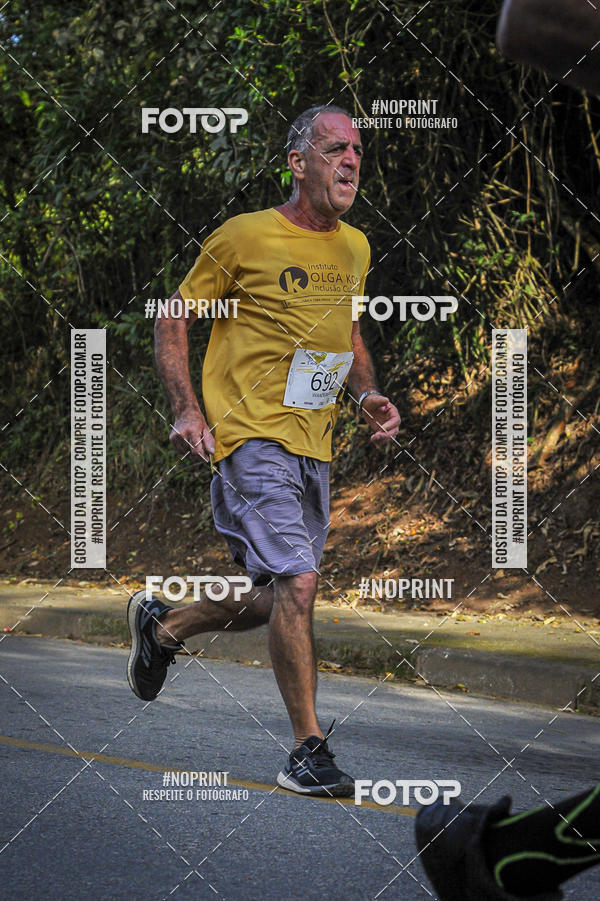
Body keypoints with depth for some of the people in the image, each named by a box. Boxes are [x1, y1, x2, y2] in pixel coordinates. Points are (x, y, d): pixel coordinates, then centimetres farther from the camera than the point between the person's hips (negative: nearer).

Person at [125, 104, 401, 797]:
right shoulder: (245, 237, -7)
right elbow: (173, 319, -1)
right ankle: (307, 750, -8)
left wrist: (368, 393, 8)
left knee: (279, 599, 12)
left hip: (313, 447, 7)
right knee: (296, 584, -18)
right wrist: (187, 409, -12)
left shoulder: (355, 248, 12)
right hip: (253, 436, -7)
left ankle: (161, 624, 39)